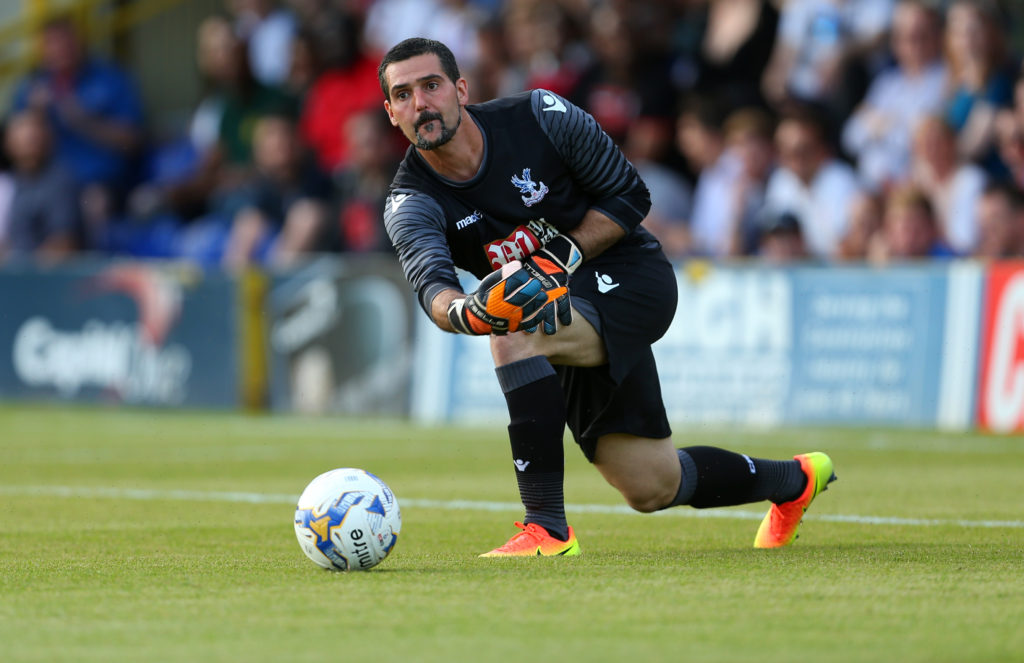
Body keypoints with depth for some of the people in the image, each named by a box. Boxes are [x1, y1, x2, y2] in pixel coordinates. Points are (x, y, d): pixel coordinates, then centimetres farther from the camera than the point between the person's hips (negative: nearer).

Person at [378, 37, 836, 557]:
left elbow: (631, 194, -7)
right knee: (652, 488, 7)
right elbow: (430, 284, -31)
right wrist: (467, 311, -54)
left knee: (516, 333, -34)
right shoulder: (411, 202, -12)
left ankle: (547, 527, -31)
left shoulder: (540, 117, -16)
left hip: (630, 276, -5)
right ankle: (792, 480, 36)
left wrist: (564, 256, -22)